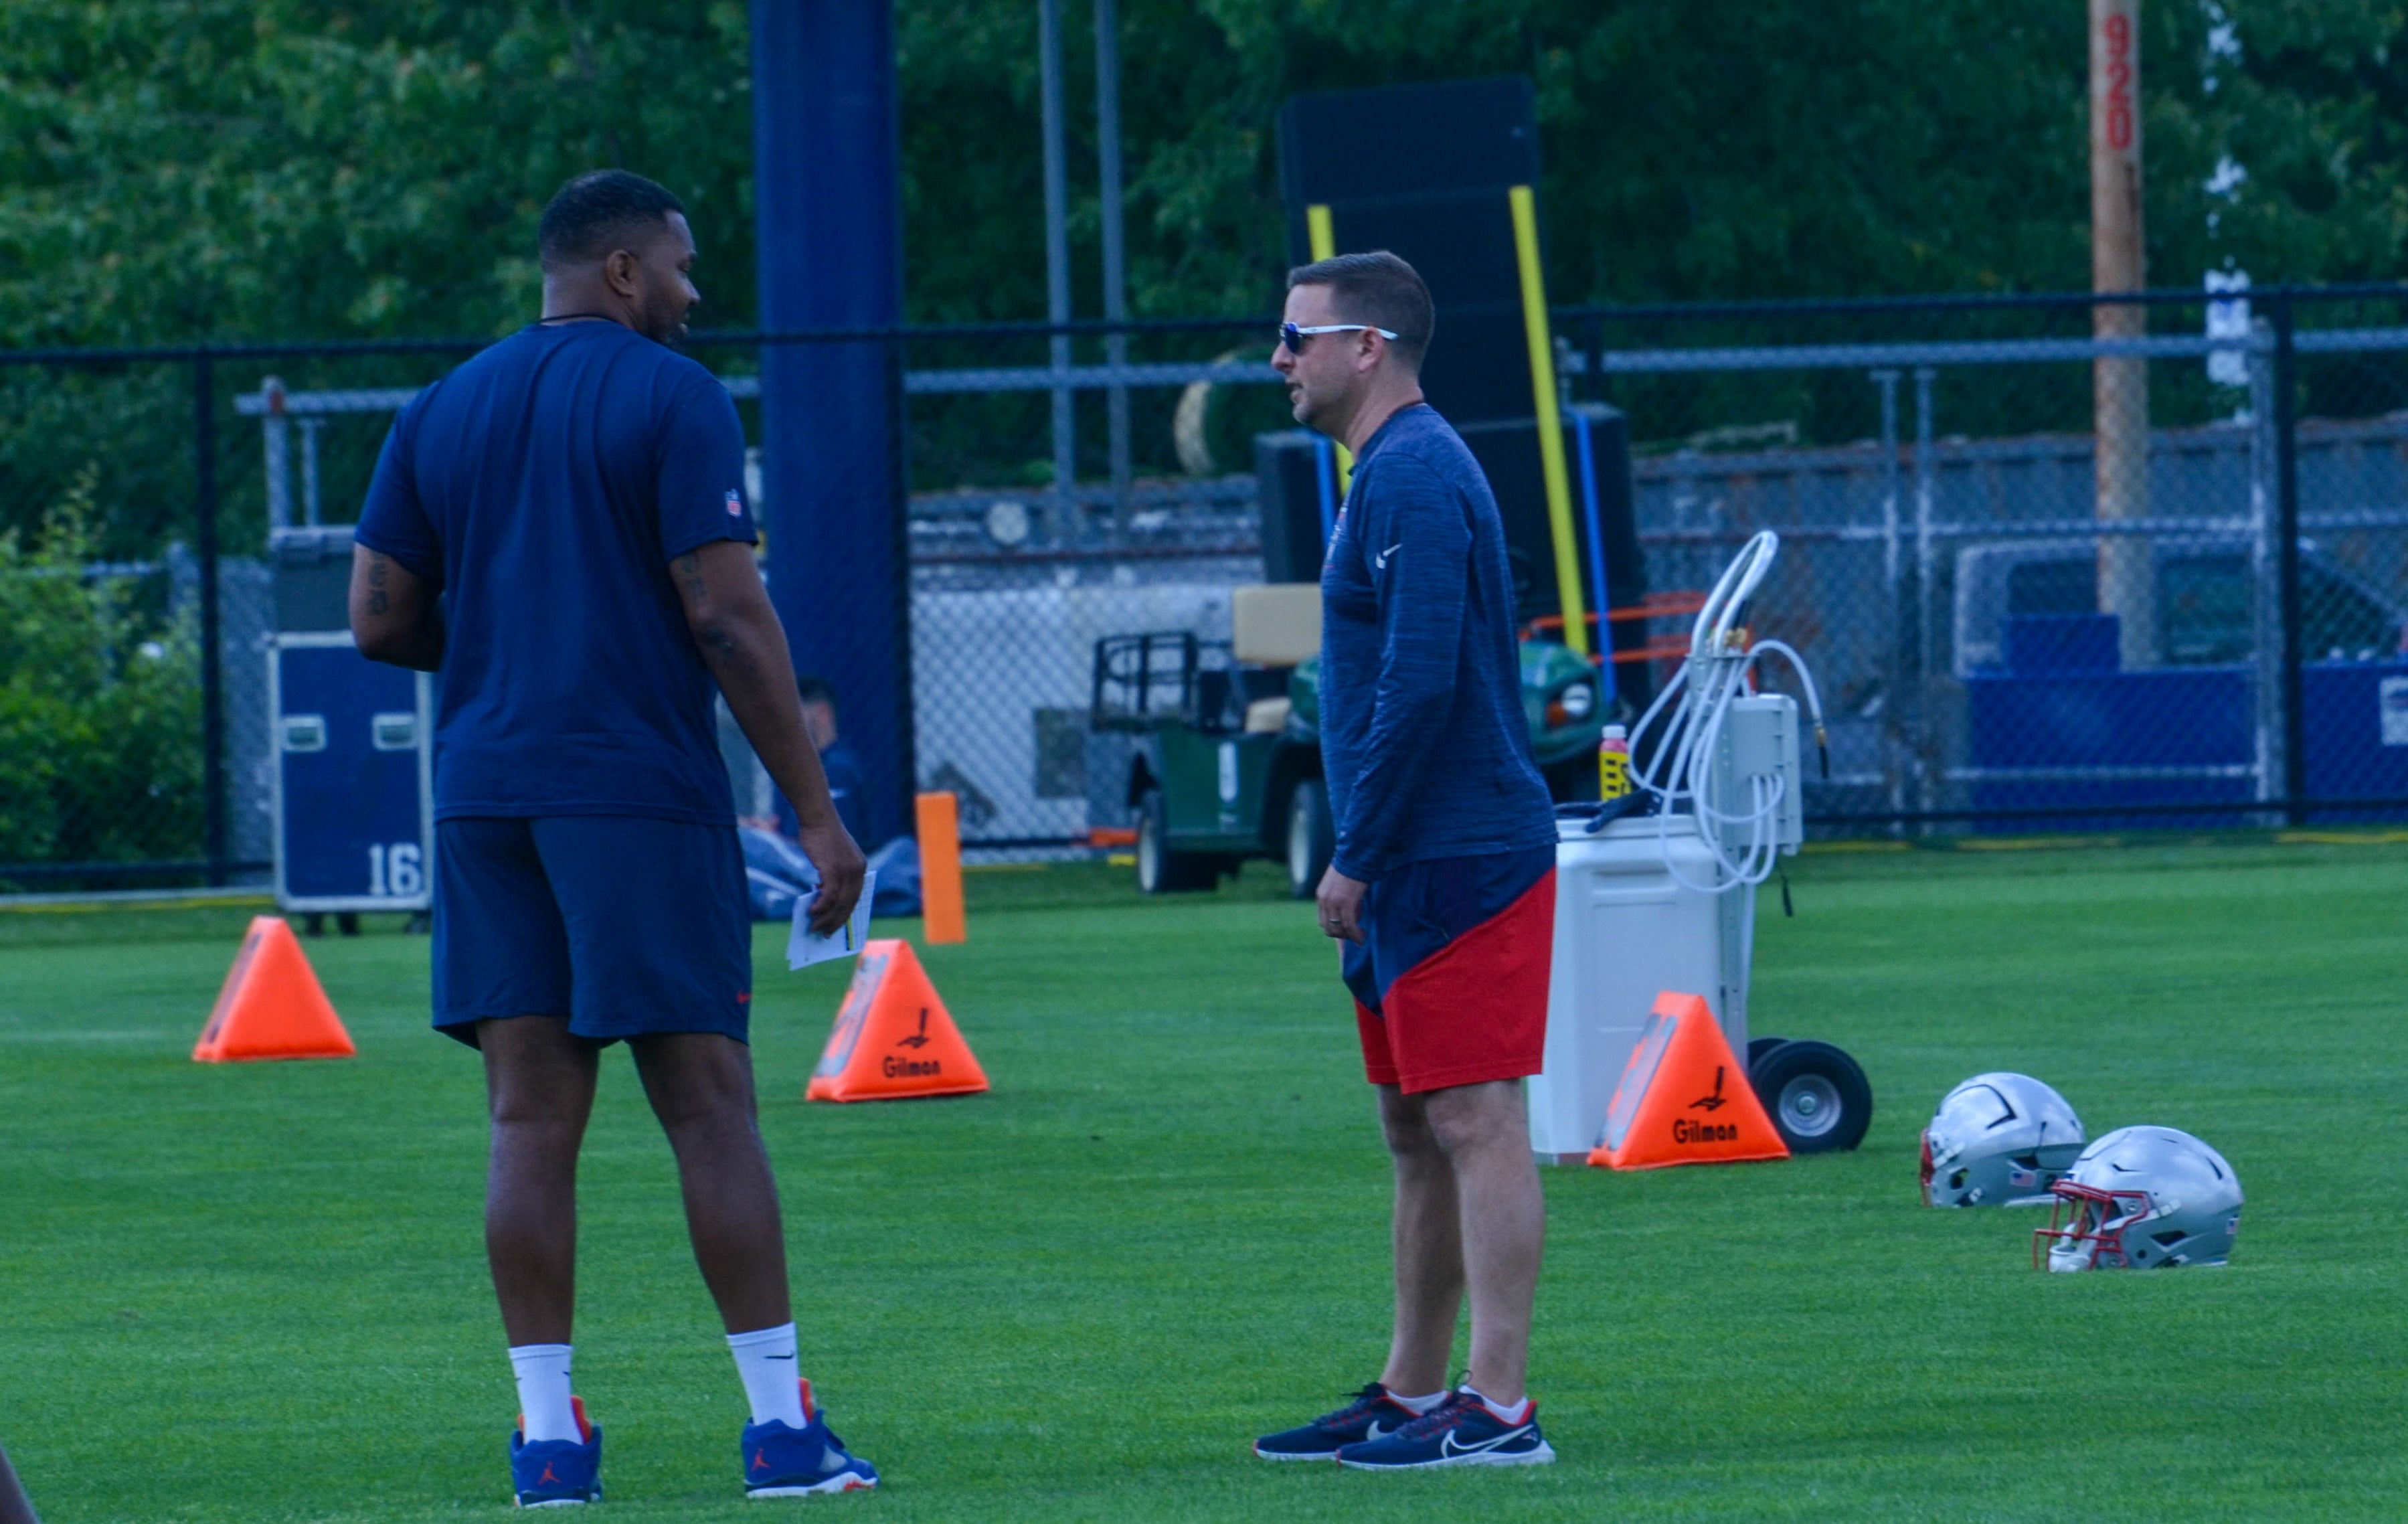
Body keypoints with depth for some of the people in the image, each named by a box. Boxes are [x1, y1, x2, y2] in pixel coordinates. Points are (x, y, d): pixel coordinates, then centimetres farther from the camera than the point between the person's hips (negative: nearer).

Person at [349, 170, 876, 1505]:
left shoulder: (440, 413, 12)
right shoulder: (670, 398, -5)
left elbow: (379, 618, 9)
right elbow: (727, 614, -10)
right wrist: (815, 808, -7)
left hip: (485, 794, 5)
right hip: (642, 789, -5)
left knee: (530, 1117, 3)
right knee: (709, 1106, -2)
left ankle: (547, 1432, 0)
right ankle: (781, 1421, -3)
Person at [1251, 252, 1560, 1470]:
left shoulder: (1415, 478, -15)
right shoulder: (1390, 472, 18)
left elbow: (1422, 683, -22)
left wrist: (1357, 854, -17)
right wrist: (1366, 856, 20)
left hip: (1457, 864, -11)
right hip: (1414, 868, 11)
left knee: (1474, 1123, -11)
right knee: (1420, 1134, 14)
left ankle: (1499, 1409, -12)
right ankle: (1412, 1395, 21)